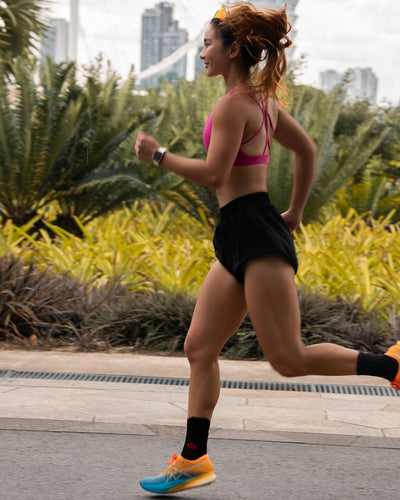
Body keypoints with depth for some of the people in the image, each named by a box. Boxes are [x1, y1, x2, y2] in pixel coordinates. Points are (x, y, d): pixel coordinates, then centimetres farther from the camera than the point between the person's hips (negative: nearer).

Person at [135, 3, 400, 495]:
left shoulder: (233, 104, -12)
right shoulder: (264, 100, 16)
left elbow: (213, 173, -19)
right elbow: (307, 150, 24)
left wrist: (158, 154, -6)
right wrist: (295, 211, 28)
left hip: (255, 233, -10)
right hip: (238, 239, 10)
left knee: (289, 358, -9)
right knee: (199, 348, 9)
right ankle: (193, 459, 14)